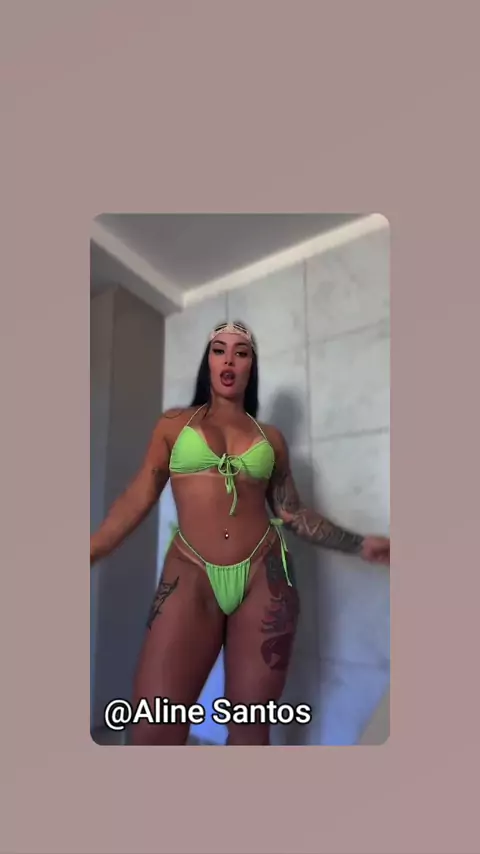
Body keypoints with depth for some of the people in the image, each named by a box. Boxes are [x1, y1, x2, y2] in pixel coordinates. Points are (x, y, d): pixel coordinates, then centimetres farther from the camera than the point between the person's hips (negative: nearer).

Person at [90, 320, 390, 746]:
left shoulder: (270, 437, 11)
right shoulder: (174, 423, 9)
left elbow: (292, 512, 11)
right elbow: (139, 498, 6)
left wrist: (360, 544, 6)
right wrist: (91, 550, -2)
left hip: (265, 576, 2)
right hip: (191, 575, -1)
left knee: (250, 724, 10)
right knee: (153, 730, -6)